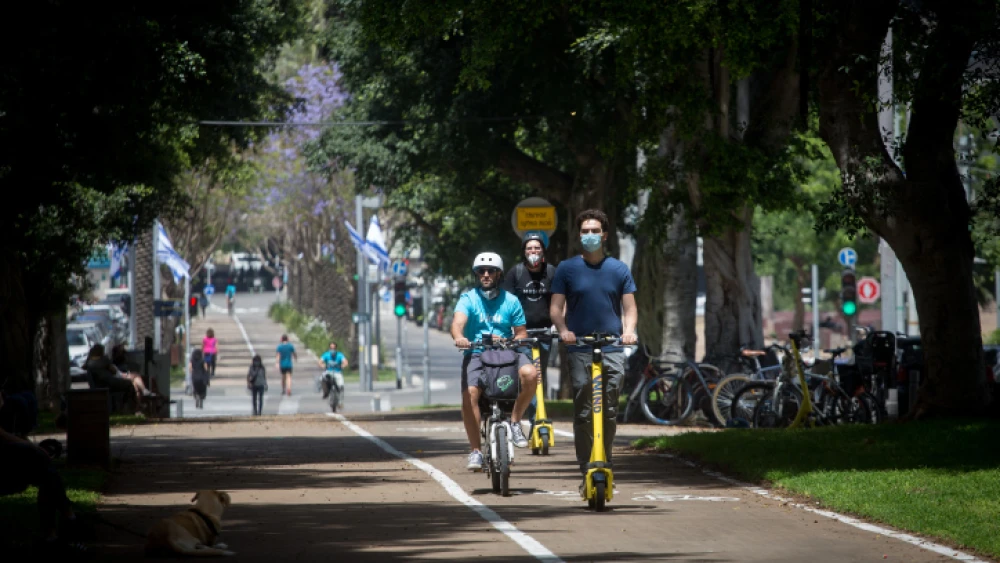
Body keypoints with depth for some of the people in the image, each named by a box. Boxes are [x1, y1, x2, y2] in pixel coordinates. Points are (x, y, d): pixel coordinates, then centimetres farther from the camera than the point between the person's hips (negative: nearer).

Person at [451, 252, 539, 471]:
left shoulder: (511, 301, 9)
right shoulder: (468, 299, 2)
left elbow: (521, 332, 10)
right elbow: (458, 321, -16)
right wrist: (459, 337, -39)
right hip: (476, 354, -1)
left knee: (530, 373, -29)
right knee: (469, 395, -26)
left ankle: (515, 421, -8)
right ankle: (475, 450, -15)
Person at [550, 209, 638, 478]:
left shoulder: (618, 269, 11)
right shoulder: (567, 269, 7)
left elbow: (630, 308, 11)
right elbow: (556, 307, 5)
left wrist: (629, 330, -9)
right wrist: (563, 330, -15)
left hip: (613, 351, 1)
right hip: (579, 351, -1)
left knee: (610, 411, 1)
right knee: (583, 411, -7)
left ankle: (605, 462, 12)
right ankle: (586, 465, -4)